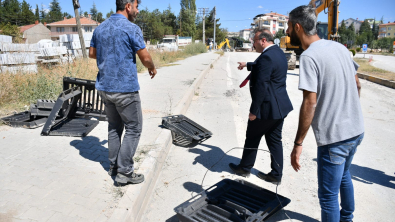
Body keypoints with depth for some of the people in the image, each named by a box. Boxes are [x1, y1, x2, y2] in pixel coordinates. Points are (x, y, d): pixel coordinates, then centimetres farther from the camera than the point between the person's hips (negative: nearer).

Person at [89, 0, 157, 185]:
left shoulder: (100, 28, 10)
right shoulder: (131, 29, -12)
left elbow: (92, 53, 19)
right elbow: (145, 58, -10)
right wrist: (152, 68, 10)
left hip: (105, 87, 8)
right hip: (125, 88, -7)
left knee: (114, 127, 17)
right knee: (133, 129, 3)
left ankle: (114, 166, 25)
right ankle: (125, 172, 5)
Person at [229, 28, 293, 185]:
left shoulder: (266, 57, -21)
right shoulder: (278, 52, 10)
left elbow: (261, 86, -24)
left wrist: (254, 110, -19)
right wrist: (247, 65, 41)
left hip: (267, 107, -9)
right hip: (280, 106, 9)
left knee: (252, 138, 9)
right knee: (275, 140, 15)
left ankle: (244, 168, 28)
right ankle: (276, 175, 24)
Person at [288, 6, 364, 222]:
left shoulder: (309, 56, -17)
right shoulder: (339, 47, 6)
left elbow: (310, 102, -22)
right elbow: (357, 85, 13)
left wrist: (298, 143, -18)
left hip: (334, 137, -9)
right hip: (356, 130, 9)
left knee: (328, 195, 6)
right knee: (344, 176, 30)